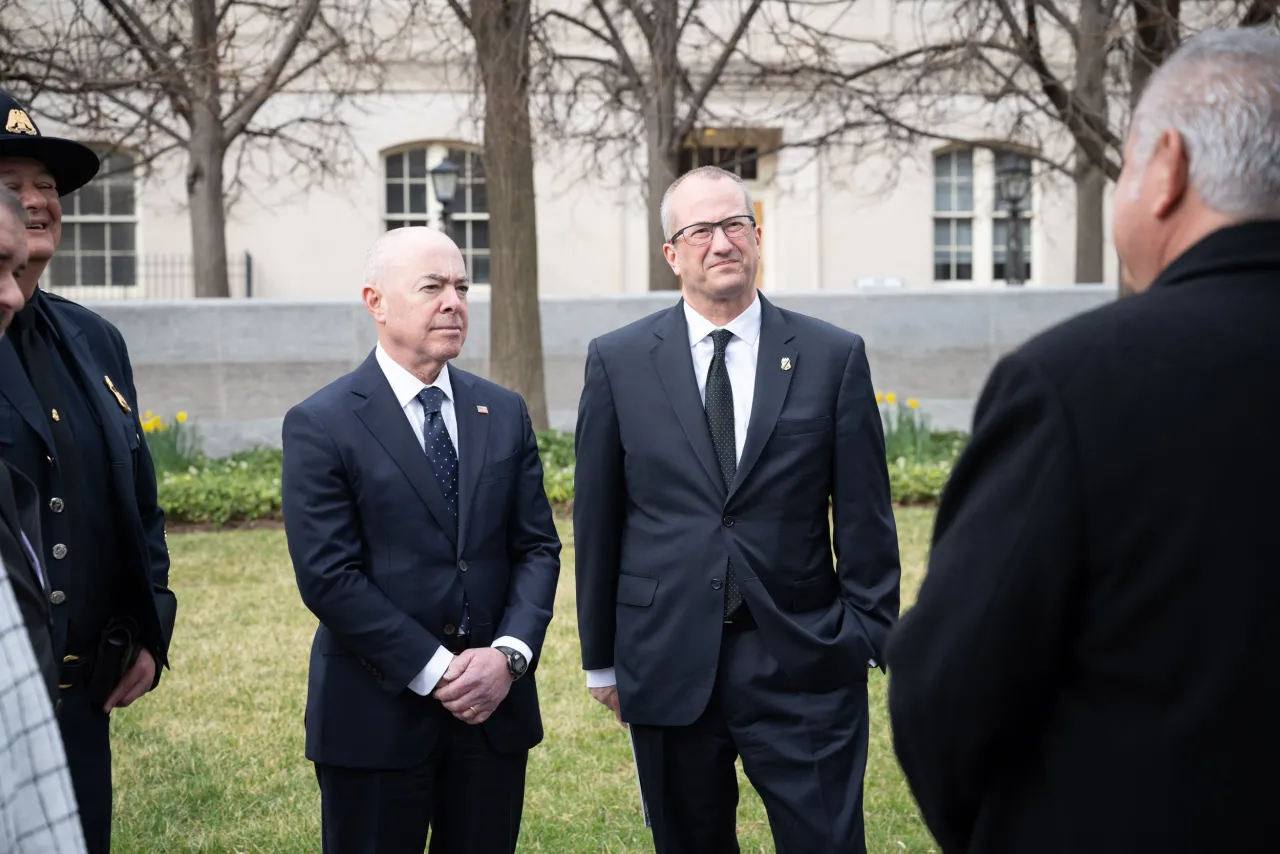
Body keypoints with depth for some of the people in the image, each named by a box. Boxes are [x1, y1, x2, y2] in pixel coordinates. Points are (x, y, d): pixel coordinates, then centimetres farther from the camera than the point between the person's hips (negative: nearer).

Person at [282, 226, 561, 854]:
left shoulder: (505, 413, 9)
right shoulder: (320, 425, -7)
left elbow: (537, 547, 6)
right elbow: (327, 576, -12)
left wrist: (509, 654, -10)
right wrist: (436, 671, -15)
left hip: (494, 707, 4)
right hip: (377, 714, -4)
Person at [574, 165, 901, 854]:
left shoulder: (834, 356, 2)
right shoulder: (617, 361, 3)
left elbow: (863, 514, 3)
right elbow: (596, 519, 6)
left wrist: (872, 639, -1)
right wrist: (601, 658, 7)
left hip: (801, 666, -1)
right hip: (668, 664, 1)